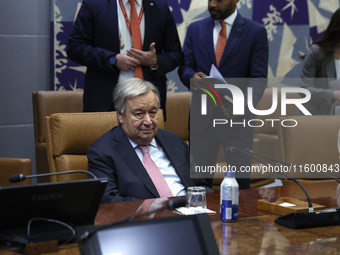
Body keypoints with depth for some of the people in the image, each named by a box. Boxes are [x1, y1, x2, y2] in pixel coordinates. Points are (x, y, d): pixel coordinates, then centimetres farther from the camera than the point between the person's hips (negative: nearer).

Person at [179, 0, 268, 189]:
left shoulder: (256, 32, -1)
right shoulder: (195, 29, 8)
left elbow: (259, 78, -7)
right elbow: (185, 68, 8)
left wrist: (244, 103, -25)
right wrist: (193, 77, -17)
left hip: (236, 117, -2)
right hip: (201, 116, 2)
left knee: (241, 181, 4)